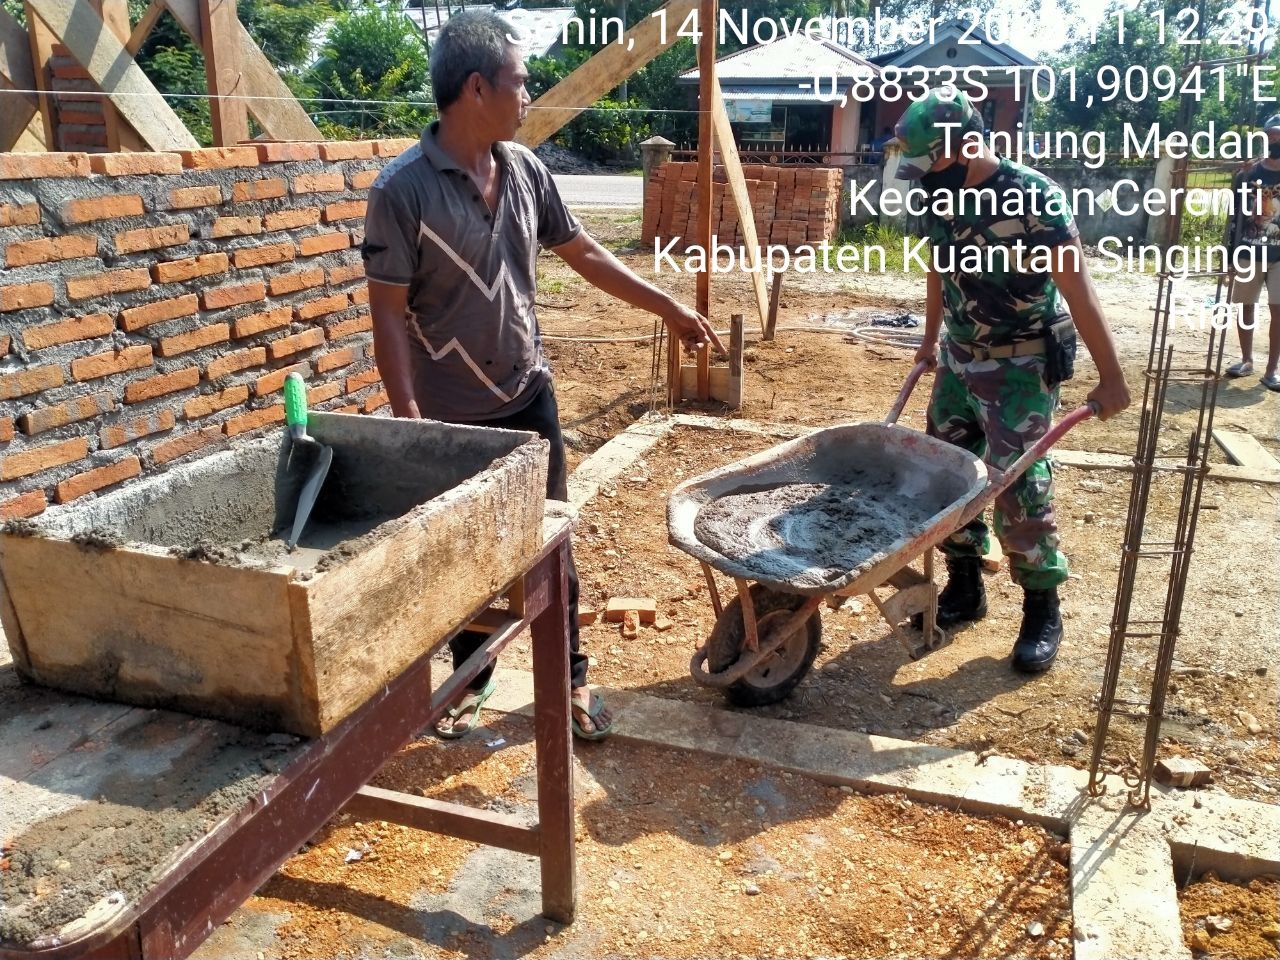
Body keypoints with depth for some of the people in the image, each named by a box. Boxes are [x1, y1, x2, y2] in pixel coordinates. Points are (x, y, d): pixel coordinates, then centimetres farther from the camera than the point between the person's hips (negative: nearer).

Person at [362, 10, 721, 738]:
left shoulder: (527, 170, 0)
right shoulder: (403, 189, -16)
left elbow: (583, 251, 11)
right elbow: (389, 315, -14)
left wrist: (669, 307, 12)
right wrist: (410, 421, -17)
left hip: (528, 398, 4)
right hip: (450, 416, -4)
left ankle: (571, 677, 28)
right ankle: (474, 676, 35)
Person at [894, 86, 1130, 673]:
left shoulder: (1033, 197, -20)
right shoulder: (941, 196, 0)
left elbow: (1077, 291, -18)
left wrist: (1109, 377, -16)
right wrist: (930, 339, 26)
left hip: (1020, 367, -7)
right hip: (959, 360, 7)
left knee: (1019, 487, -7)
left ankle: (1042, 611, 9)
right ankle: (964, 588, 25)